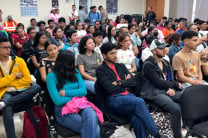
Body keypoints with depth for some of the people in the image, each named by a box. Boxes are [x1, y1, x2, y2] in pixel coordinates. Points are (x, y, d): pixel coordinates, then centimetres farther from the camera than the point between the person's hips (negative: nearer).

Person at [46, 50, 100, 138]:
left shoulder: (75, 72, 12)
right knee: (94, 128, -26)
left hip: (80, 105, 4)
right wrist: (76, 97, -2)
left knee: (91, 115, -34)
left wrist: (66, 93, -6)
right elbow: (58, 101, -10)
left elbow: (84, 91, 3)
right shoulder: (51, 76, -2)